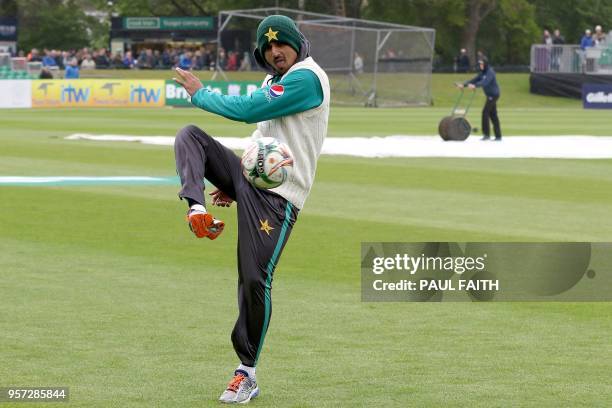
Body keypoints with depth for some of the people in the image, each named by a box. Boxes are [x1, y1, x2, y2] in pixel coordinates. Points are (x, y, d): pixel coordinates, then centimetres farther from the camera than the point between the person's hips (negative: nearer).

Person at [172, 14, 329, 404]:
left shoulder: (307, 77, -13)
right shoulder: (277, 82, 18)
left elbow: (248, 110, -19)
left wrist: (200, 93, -6)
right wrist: (234, 185, 19)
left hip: (277, 196, -9)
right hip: (250, 175, 9)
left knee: (254, 280, -11)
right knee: (189, 136, -6)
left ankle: (248, 373, 0)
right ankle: (198, 209, -25)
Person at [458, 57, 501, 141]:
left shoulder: (490, 72, -16)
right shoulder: (482, 73, 13)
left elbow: (485, 82, -31)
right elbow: (475, 79, 10)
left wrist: (475, 85, -45)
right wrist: (464, 85, -2)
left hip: (493, 94, -9)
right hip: (490, 95, 9)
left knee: (485, 112, -14)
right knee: (493, 115, 8)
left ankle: (486, 134, -13)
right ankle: (498, 136, 10)